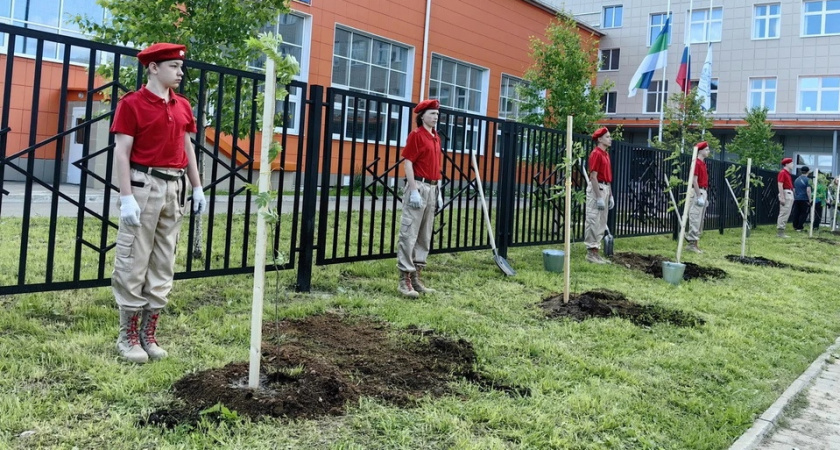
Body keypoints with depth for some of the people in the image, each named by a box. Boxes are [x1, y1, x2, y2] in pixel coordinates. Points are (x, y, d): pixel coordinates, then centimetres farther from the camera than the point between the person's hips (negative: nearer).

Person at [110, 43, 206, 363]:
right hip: (144, 185, -6)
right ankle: (128, 337, 9)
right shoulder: (132, 103, -6)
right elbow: (121, 152, -10)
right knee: (134, 263, -2)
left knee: (163, 265, 8)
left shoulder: (183, 106, 13)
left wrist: (197, 187, 14)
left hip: (174, 187, 7)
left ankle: (149, 334, 17)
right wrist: (126, 197, -17)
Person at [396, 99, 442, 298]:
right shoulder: (416, 134, -6)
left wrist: (439, 191, 16)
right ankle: (405, 279, -6)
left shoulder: (436, 137, 16)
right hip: (419, 186, -8)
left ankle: (416, 276, 17)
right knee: (409, 233, -7)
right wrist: (414, 190, -19)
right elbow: (407, 162, -12)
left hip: (432, 188, 8)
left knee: (425, 236, 10)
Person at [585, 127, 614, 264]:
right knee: (593, 222, -7)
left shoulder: (606, 154, 17)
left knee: (601, 223, 12)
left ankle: (596, 251, 17)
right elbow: (593, 177, -18)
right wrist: (599, 197, -21)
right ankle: (591, 253, -4)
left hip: (605, 189, 10)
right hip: (596, 189, -10)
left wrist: (610, 196, 17)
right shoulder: (596, 154, -12)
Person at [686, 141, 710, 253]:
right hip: (697, 192, -10)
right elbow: (694, 181, -18)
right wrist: (699, 196, -21)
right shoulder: (696, 163, -11)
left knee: (700, 219, 10)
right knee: (695, 218, -9)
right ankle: (692, 243, -6)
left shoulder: (703, 164, 18)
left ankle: (695, 243, 15)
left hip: (703, 192, 10)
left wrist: (705, 197, 20)